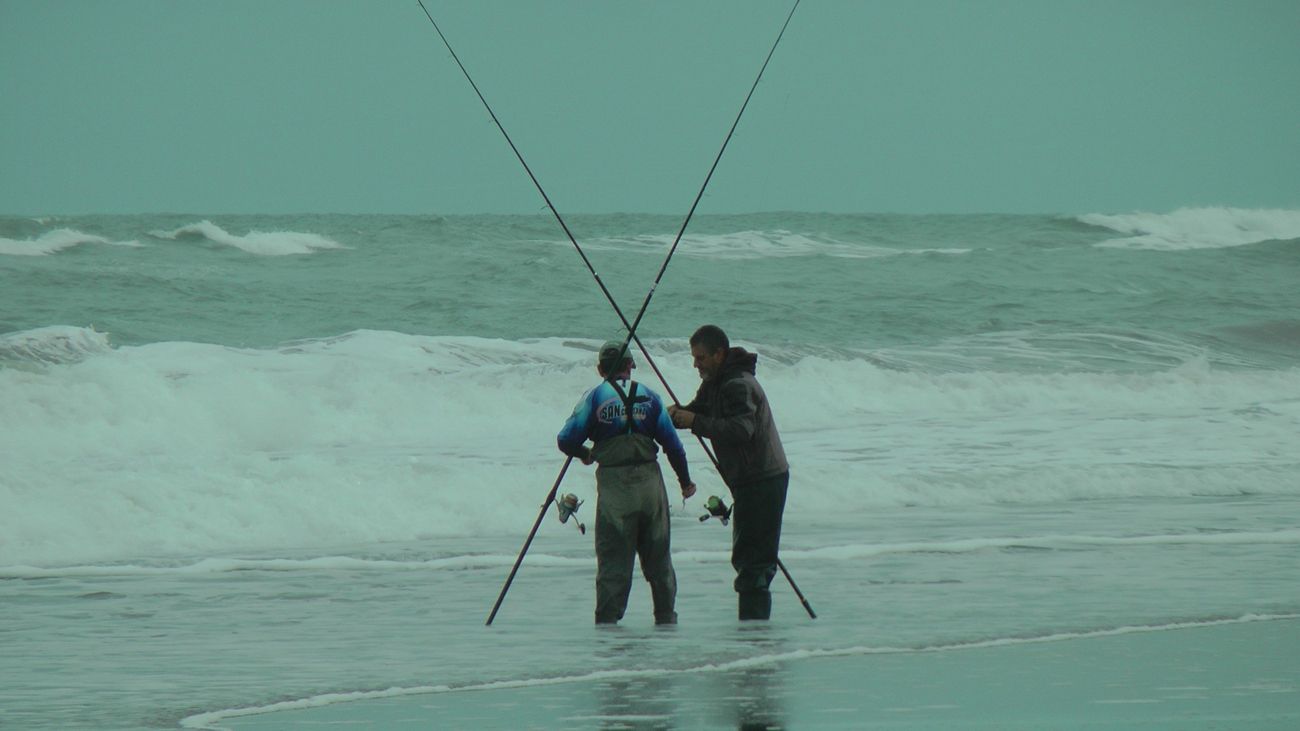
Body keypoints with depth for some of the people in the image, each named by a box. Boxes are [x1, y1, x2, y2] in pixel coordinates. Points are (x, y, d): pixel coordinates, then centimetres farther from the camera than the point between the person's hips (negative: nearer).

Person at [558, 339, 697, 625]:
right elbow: (672, 443, 6)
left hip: (614, 484, -2)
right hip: (650, 481, 2)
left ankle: (607, 620, -4)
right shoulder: (649, 397, 6)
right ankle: (666, 615, 17)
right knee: (657, 555, 13)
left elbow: (566, 440, -3)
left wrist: (584, 453, 18)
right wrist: (685, 480, 18)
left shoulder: (595, 398, -1)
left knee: (613, 558, 1)